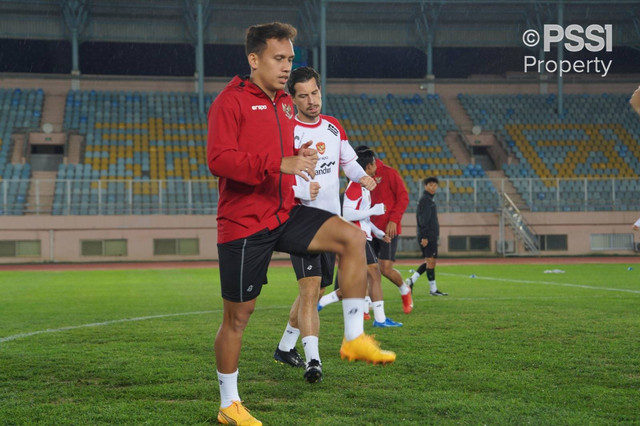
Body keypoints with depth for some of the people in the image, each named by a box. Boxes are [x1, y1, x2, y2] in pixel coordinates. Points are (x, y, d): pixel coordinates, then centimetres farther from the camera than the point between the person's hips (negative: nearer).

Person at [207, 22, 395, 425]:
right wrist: (280, 163, -29)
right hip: (243, 223, -6)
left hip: (285, 214, 6)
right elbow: (219, 159, -23)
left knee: (352, 237, -15)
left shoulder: (285, 103, 14)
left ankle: (355, 338, -8)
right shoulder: (230, 101, -11)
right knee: (238, 314, 3)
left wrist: (300, 157, 6)